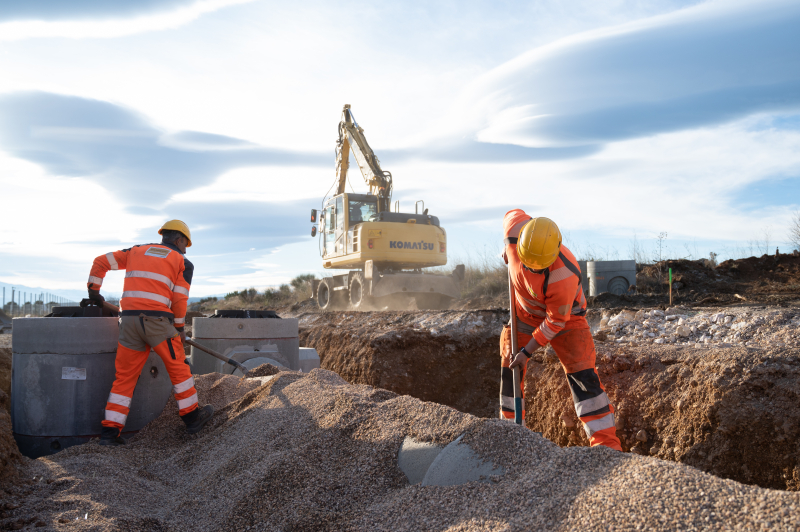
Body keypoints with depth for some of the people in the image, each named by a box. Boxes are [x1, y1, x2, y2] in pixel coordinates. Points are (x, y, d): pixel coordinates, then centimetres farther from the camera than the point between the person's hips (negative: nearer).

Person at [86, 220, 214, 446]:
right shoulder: (183, 263, 8)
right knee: (178, 367, 12)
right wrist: (180, 328, 15)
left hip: (129, 319, 4)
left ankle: (110, 432, 7)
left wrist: (93, 291, 31)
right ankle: (192, 416, 21)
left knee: (125, 377, 9)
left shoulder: (136, 251, 21)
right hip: (158, 320, -4)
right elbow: (179, 300, 1)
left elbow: (101, 262, 20)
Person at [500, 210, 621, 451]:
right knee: (510, 371, 8)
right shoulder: (514, 228, -28)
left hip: (564, 317, -5)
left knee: (582, 375, -15)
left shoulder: (564, 275, -40)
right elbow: (514, 213, 0)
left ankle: (606, 443, -11)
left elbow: (555, 322, -27)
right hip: (524, 312, 5)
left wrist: (527, 351, -22)